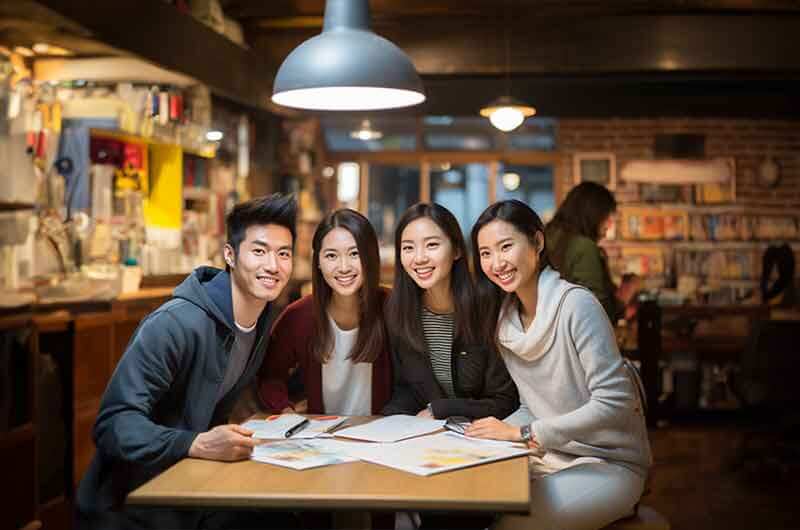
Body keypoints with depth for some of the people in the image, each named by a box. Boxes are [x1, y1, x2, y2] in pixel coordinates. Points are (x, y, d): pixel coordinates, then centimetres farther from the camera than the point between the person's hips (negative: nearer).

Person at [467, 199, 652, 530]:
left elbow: (614, 402, -23)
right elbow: (532, 406, 8)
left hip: (609, 464, -6)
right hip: (549, 459, 6)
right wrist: (499, 433, -12)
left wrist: (524, 433, -23)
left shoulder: (576, 305, -18)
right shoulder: (502, 317, 3)